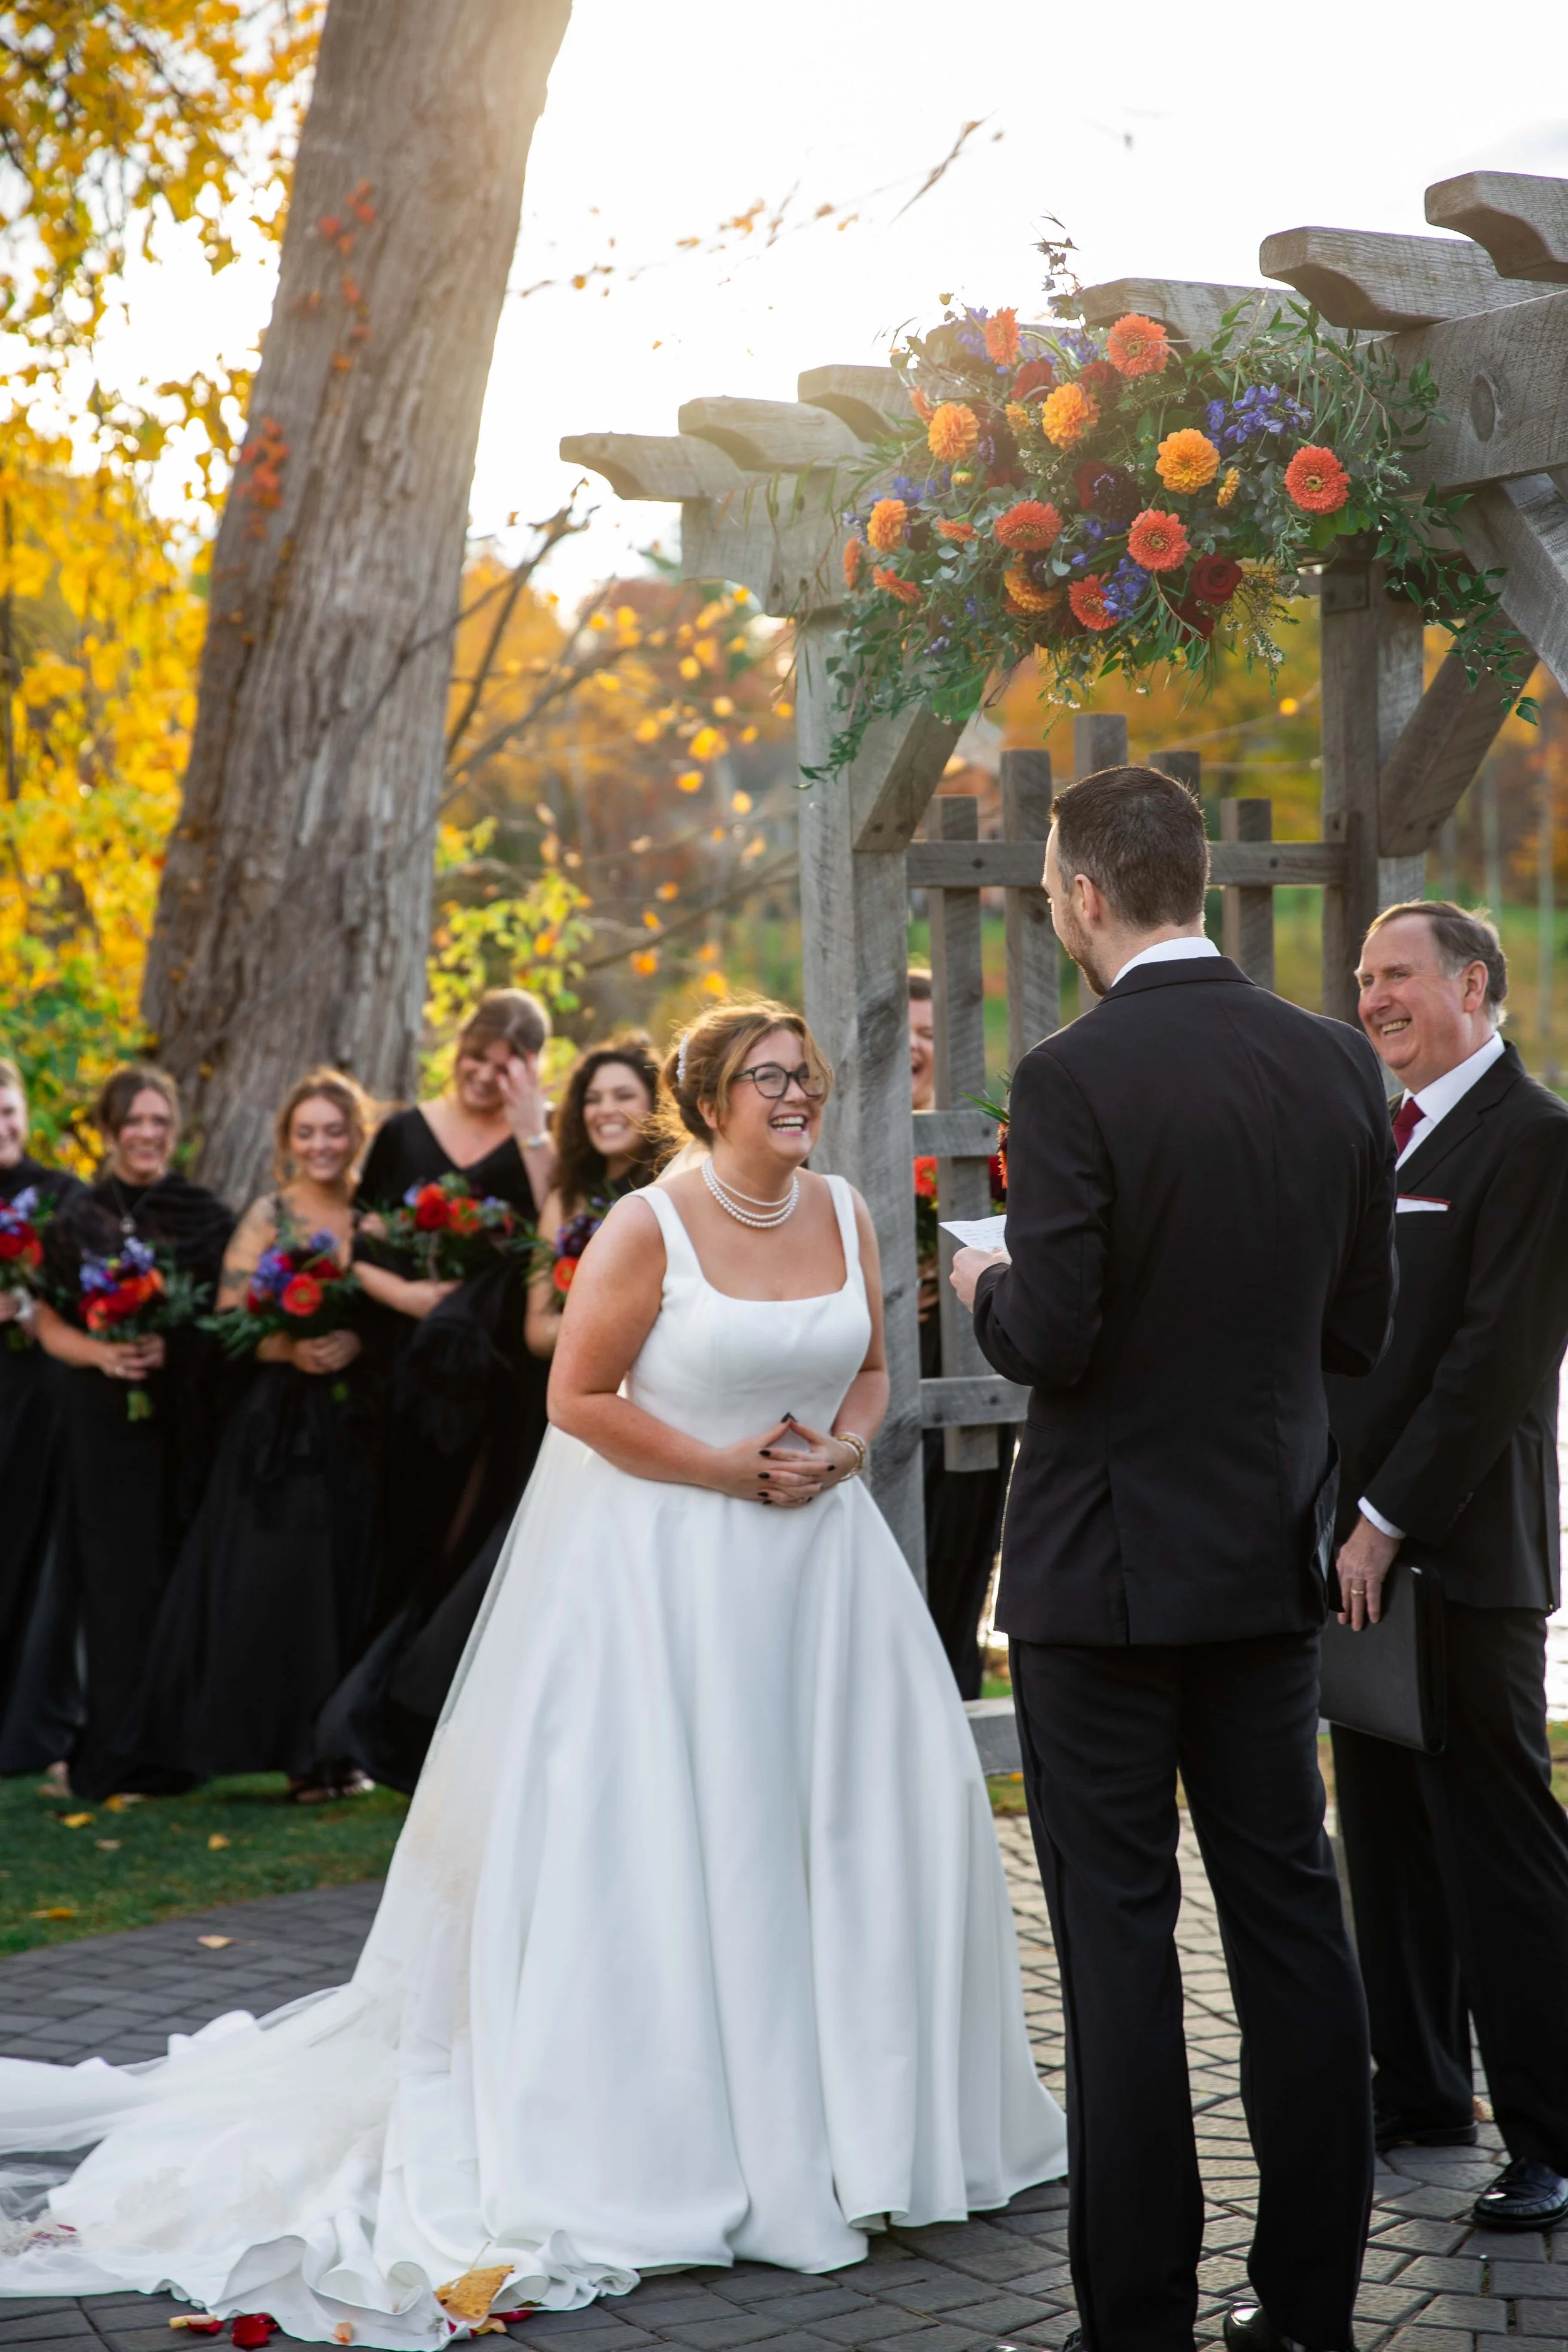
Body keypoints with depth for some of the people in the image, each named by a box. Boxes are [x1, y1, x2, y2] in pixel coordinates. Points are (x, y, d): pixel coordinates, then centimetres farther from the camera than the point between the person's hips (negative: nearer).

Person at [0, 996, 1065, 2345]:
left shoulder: (848, 1216, 7)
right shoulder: (649, 1227, -10)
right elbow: (581, 1396, -10)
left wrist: (842, 1449, -3)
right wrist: (726, 1468, -14)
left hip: (820, 1551, 6)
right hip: (669, 1562, -6)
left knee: (861, 1813, 6)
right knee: (663, 1833, -2)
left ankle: (849, 2107, 22)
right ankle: (667, 2134, 7)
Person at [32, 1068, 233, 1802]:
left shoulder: (211, 1217, 5)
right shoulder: (75, 1218, 6)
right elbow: (49, 1324, 5)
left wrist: (173, 1349, -9)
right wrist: (101, 1353, -12)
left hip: (190, 1422, 1)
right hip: (106, 1423, 0)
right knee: (118, 1583, -3)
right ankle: (110, 1757, 3)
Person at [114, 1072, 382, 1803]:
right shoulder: (267, 1216, -1)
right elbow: (228, 1321, -5)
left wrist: (355, 1342, -11)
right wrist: (291, 1349, -20)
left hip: (352, 1424, 3)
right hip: (279, 1421, -3)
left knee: (347, 1573, 3)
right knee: (278, 1574, -5)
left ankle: (337, 1748, 11)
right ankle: (295, 1749, 3)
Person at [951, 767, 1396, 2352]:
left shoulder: (1075, 1078, -16)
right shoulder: (1339, 1065, 2)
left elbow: (1053, 1341, -19)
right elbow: (1359, 1328, 6)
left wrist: (988, 1288, 2)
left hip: (1108, 1564, -5)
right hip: (1273, 1560, 6)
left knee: (1118, 1940, 1)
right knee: (1290, 1916, 12)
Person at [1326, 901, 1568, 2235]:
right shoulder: (1388, 1135, 17)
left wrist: (1388, 1522, -17)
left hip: (1459, 1556, -9)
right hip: (1365, 1543, 9)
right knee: (1388, 1838, 14)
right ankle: (1421, 2091, 25)